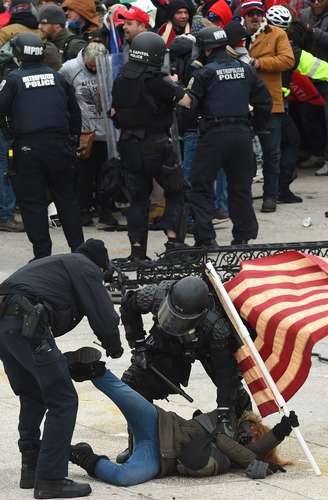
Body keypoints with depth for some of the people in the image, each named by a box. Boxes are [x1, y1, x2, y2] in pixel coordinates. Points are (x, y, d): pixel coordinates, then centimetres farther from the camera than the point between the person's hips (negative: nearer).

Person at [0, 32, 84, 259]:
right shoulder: (57, 78, 7)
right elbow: (74, 110, 14)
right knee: (67, 198, 14)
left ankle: (42, 254, 0)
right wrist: (73, 135, 24)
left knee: (33, 201, 3)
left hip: (28, 147, -3)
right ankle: (78, 248, 15)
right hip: (60, 145, 3)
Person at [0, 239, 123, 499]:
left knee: (32, 397, 25)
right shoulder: (86, 269, 8)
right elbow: (104, 318, -1)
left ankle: (32, 468, 28)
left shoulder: (57, 264, 34)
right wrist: (114, 348, 17)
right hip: (26, 325, -9)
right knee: (63, 401, -2)